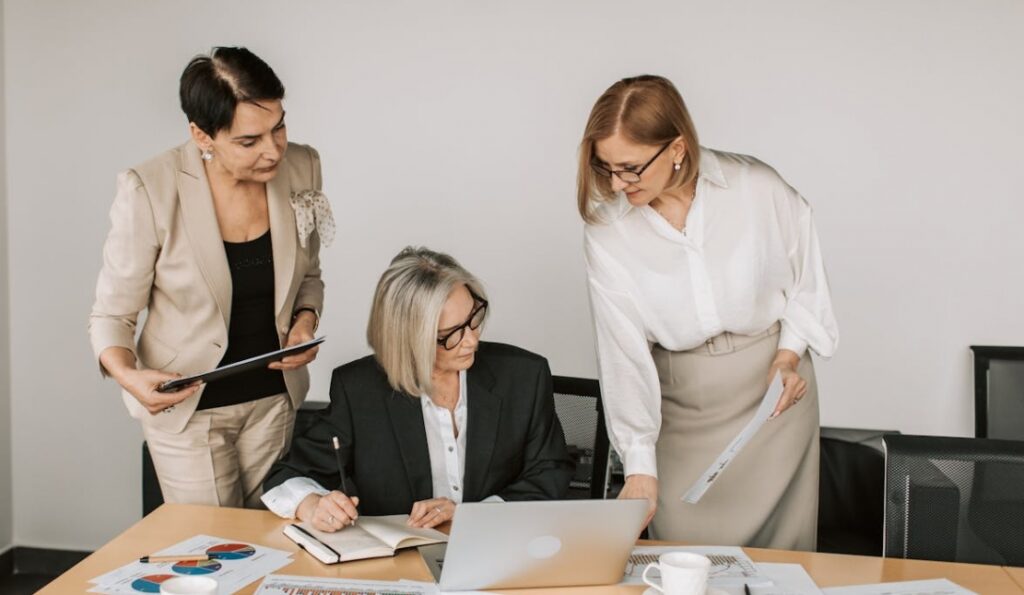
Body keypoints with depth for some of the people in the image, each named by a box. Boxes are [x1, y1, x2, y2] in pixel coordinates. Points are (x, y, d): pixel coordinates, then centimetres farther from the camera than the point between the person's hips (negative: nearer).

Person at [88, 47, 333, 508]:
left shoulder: (301, 167, -7)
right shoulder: (149, 191, -20)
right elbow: (111, 314, -10)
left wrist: (306, 320, -10)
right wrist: (127, 375, -29)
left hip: (276, 396, 4)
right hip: (188, 405, -3)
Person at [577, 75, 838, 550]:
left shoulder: (758, 190, -15)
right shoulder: (605, 232, -13)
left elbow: (806, 274, 2)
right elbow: (624, 351, -14)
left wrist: (790, 355, -9)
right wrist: (640, 465, -18)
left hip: (774, 389, 0)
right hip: (680, 403, 1)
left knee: (778, 542, 9)